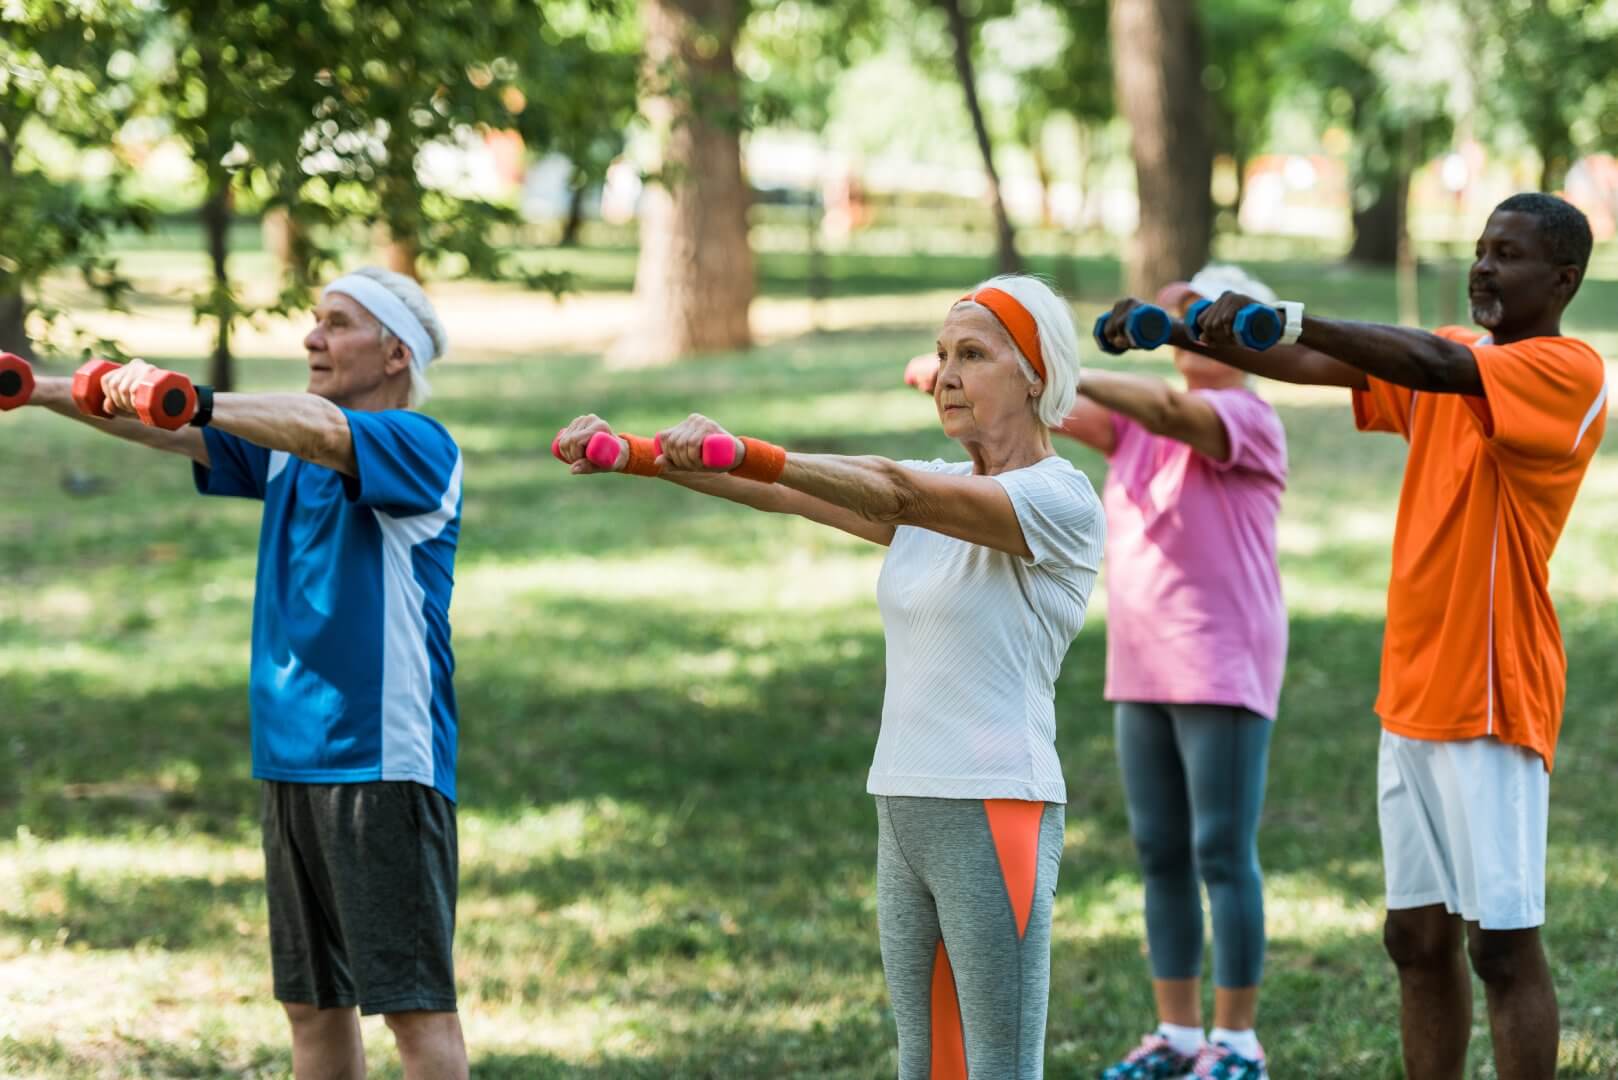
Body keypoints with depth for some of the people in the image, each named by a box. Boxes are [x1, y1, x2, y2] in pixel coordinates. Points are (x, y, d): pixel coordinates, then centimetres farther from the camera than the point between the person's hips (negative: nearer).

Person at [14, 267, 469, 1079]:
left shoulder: (420, 447, -9)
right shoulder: (287, 450, 15)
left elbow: (322, 430, -28)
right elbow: (173, 432, 7)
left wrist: (191, 400, -41)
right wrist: (47, 392, -5)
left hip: (384, 761, -7)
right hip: (290, 760, 8)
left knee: (414, 1004, -6)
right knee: (312, 1003, 12)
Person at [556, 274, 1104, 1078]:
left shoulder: (1061, 499, -10)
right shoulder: (937, 495, 14)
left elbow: (898, 492, -25)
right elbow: (779, 492, 4)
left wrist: (744, 453, -36)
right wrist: (631, 454, -9)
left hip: (995, 813, -8)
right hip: (904, 809, 8)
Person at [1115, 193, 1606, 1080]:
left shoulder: (1566, 373, -9)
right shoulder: (1443, 361, 15)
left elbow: (1439, 364, -25)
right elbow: (1313, 365, 4)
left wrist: (1284, 316, -30)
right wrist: (1193, 337, -10)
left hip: (1491, 704, -8)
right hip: (1412, 698, 8)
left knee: (1501, 940, -6)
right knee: (1417, 937, 9)